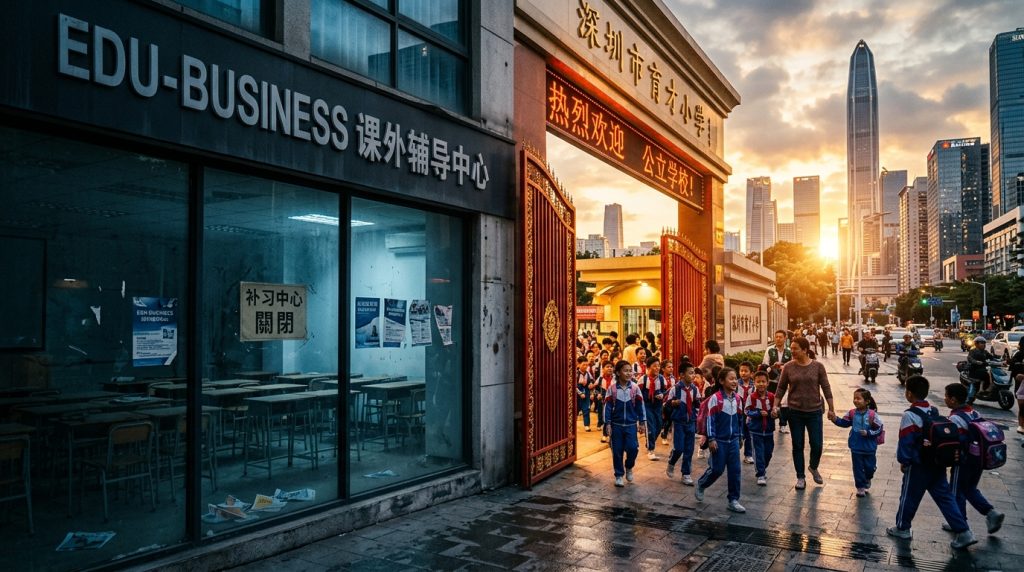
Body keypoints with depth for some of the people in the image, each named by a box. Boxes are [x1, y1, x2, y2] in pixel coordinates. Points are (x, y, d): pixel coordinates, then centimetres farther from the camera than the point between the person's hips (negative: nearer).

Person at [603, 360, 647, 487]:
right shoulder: (612, 389, -6)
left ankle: (629, 467, 22)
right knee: (617, 451, 5)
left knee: (632, 448, -8)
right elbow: (608, 407, -3)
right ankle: (619, 475, 20)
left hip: (631, 425, 0)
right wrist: (607, 424, -5)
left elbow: (640, 406, 3)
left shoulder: (635, 388, -4)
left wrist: (642, 423, 5)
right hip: (616, 425, 0)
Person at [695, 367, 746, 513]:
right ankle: (700, 486, 26)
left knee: (735, 470, 4)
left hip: (733, 440, 6)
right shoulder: (715, 398, -14)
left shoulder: (737, 399, 5)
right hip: (719, 440, -5)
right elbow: (710, 419, -14)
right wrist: (711, 439, -15)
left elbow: (740, 419, 16)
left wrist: (740, 436, 19)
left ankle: (733, 500, 14)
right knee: (717, 469, -1)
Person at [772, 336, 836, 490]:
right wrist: (775, 406, -3)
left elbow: (826, 388, -2)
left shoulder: (818, 366, -5)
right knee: (797, 446, 7)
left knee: (817, 445, 3)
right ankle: (800, 477, 21)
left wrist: (831, 409, -3)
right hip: (795, 412, 1)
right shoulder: (789, 367, -3)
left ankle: (813, 467, 34)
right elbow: (781, 388, 3)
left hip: (814, 412, -1)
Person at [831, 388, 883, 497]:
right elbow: (844, 423, 2)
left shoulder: (872, 414, -15)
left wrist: (868, 433, -20)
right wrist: (835, 419, -14)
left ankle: (867, 480, 45)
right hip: (856, 447, 2)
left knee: (870, 467, 14)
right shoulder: (852, 413, -6)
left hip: (869, 447, -2)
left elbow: (879, 429, -11)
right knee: (858, 468, 9)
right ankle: (860, 487, 24)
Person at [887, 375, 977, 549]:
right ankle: (964, 532, 9)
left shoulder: (910, 415, -19)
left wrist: (903, 461, -5)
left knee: (909, 496, 8)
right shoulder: (935, 412, 4)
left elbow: (905, 442, -17)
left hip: (918, 466, -7)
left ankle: (902, 528, 22)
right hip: (938, 464, 7)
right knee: (945, 497, 12)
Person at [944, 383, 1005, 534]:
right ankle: (991, 513, 10)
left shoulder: (955, 418, -21)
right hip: (979, 458, 8)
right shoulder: (974, 413, 4)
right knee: (970, 489, 23)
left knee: (957, 492, 9)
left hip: (964, 461, -8)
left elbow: (958, 443, -26)